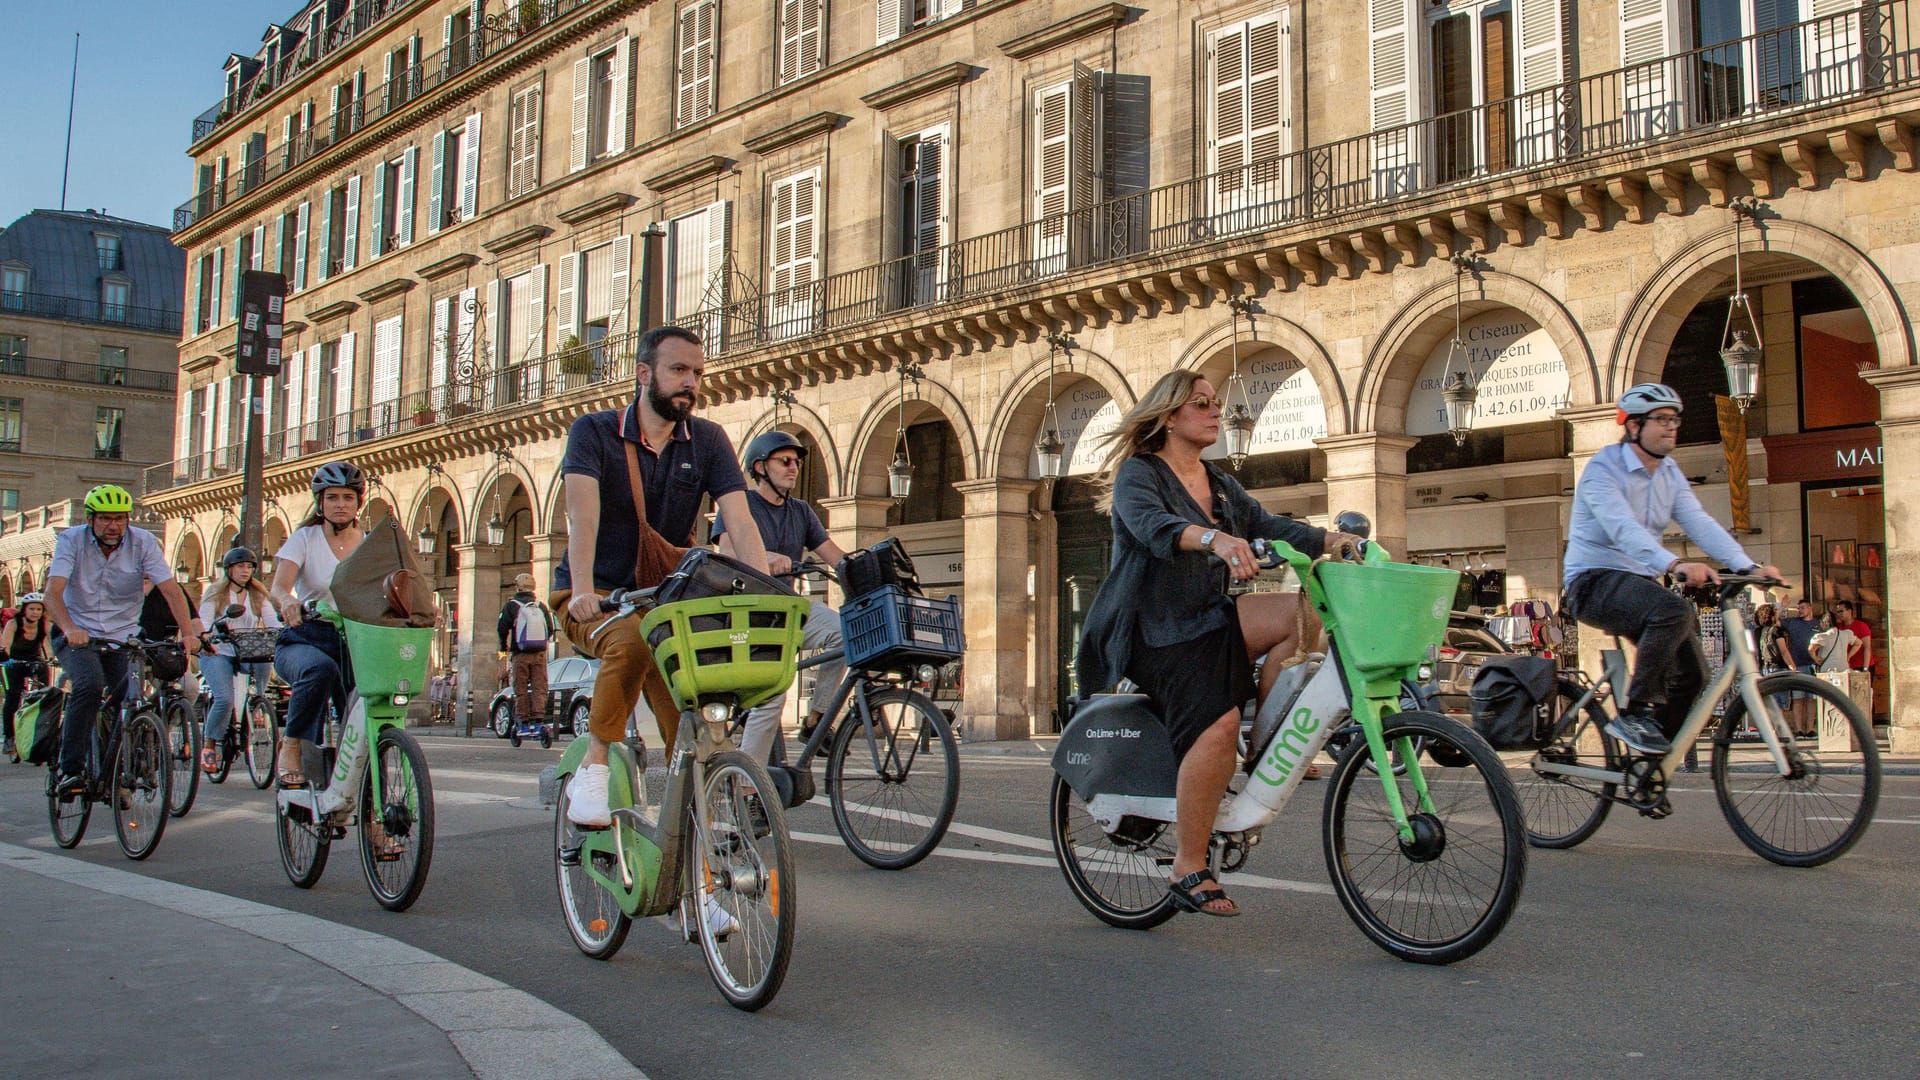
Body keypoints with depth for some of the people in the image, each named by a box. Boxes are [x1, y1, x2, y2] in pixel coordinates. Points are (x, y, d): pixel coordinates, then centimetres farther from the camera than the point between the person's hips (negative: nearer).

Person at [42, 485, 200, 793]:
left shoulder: (143, 542, -8)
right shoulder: (71, 540, -10)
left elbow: (171, 589, -17)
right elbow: (53, 593, -23)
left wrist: (188, 632, -33)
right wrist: (70, 628, -43)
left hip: (122, 637, 2)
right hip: (76, 636, -2)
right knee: (89, 686, -29)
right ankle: (70, 769, -20)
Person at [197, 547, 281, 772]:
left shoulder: (258, 595, 12)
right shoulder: (215, 593, 4)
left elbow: (273, 622, -1)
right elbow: (204, 622, -11)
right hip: (218, 653, -3)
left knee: (266, 665, -33)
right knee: (225, 699, -23)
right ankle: (208, 745, -2)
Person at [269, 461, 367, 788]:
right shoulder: (304, 539, 2)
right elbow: (278, 587, -13)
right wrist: (287, 600, -38)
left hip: (351, 641, 2)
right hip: (304, 638, -2)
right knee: (320, 669, -37)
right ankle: (291, 747, -18)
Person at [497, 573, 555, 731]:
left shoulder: (511, 606, -2)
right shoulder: (541, 606, 9)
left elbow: (503, 628, -6)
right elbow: (550, 629, 8)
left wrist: (504, 646, 9)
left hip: (520, 654, -2)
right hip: (540, 653, 2)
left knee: (521, 688, 4)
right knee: (540, 686, 3)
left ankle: (523, 718, 2)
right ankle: (539, 714, -9)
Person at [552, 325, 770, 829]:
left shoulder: (707, 441, -1)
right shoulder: (594, 432, -8)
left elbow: (740, 522, -13)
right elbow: (583, 512, -25)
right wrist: (583, 590, -41)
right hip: (595, 599, -3)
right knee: (632, 642, -36)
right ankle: (592, 771, -23)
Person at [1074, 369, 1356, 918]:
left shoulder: (1219, 484, 18)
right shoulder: (1139, 472, -5)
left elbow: (1269, 526, 6)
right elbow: (1152, 525, -26)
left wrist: (1334, 539, -12)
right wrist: (1214, 539, -45)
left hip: (1204, 621, 7)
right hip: (1148, 630, -7)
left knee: (1300, 610, -17)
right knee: (1218, 722, -28)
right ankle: (1188, 872, -20)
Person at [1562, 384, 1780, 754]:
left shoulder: (1670, 474, 10)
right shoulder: (1603, 469, -15)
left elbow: (1700, 523, -3)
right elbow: (1624, 529, -32)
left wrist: (1748, 566, -19)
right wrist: (1675, 565, -47)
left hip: (1638, 582, 8)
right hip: (1595, 582, -8)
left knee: (1692, 672, -1)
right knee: (1675, 611, -34)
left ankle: (1652, 757, 16)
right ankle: (1632, 715, -24)